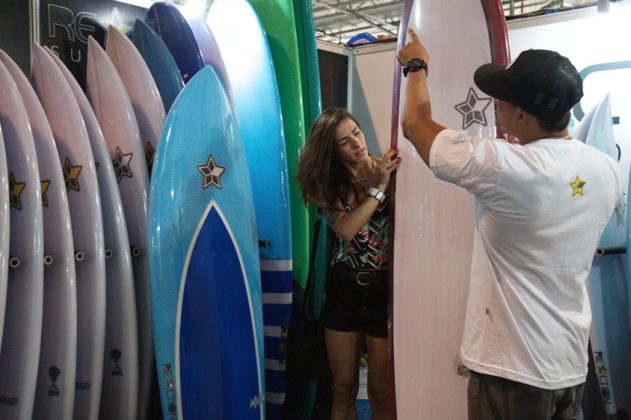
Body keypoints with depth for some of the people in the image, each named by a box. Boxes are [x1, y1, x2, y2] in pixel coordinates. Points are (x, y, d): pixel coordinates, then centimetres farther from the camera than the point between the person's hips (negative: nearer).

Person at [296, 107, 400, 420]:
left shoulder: (391, 171, -6)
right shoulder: (329, 184, 0)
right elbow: (345, 229, -18)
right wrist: (379, 187, -20)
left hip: (384, 288, -2)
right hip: (344, 288, 2)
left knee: (381, 393, 10)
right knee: (343, 389, 14)